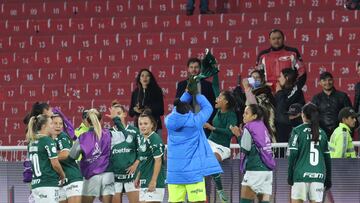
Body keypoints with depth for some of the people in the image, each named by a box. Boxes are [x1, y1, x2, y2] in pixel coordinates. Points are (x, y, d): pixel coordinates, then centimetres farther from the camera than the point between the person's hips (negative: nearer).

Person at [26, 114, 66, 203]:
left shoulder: (32, 142, 13)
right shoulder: (48, 141, -9)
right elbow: (55, 164, -10)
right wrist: (63, 175, 7)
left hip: (35, 185, 7)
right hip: (48, 185, -7)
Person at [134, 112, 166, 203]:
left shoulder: (155, 139, -15)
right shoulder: (142, 139, 12)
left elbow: (158, 160, -18)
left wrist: (154, 181, -20)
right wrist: (138, 177, 20)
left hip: (153, 182, -9)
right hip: (144, 181, 9)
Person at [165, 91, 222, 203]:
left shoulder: (169, 121, 2)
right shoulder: (195, 121, -5)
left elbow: (178, 106, 22)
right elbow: (208, 107, 11)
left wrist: (187, 93, 29)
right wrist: (197, 94, 24)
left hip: (174, 171, 3)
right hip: (193, 170, -3)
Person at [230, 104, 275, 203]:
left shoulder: (249, 127, -6)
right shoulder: (262, 126, 15)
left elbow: (245, 149, -10)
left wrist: (239, 135, 2)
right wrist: (242, 134, 18)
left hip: (255, 170, -7)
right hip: (268, 170, 7)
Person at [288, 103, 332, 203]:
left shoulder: (297, 131, -1)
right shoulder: (322, 133, 10)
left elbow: (293, 155, -5)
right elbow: (327, 158, 12)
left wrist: (290, 176, 0)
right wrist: (328, 179, 19)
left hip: (301, 174, -3)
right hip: (319, 175, 3)